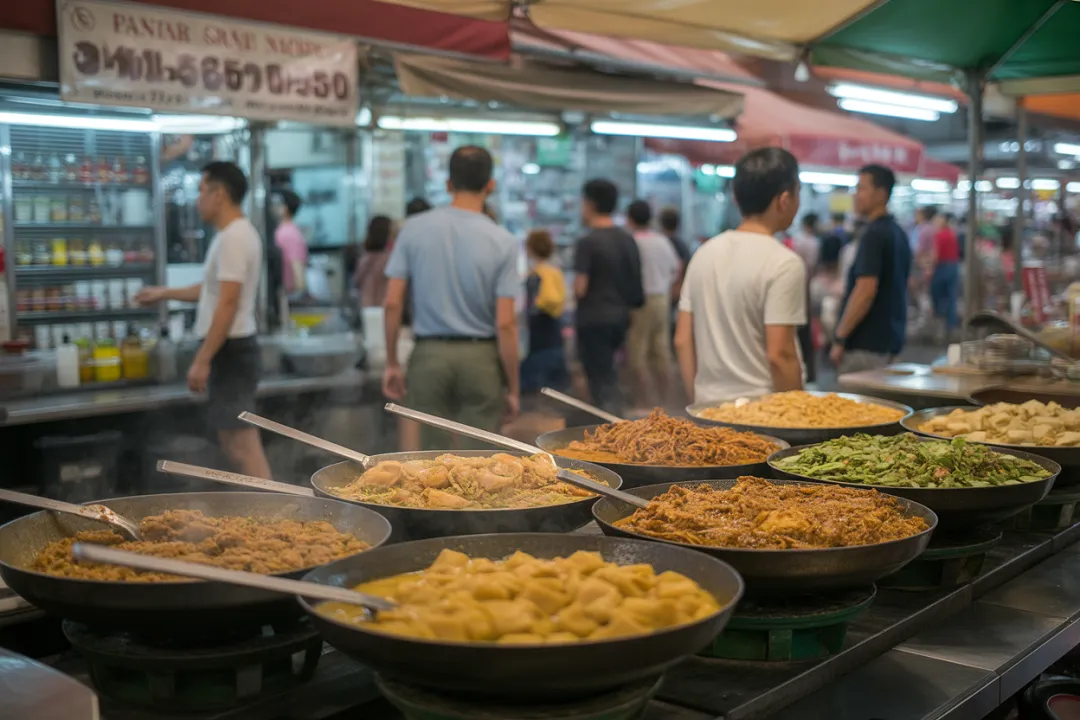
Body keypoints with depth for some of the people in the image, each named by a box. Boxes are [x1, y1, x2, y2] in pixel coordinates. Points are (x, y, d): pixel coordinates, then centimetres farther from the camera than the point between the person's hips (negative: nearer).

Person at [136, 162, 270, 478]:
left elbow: (228, 303, -24)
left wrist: (202, 359, -24)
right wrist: (164, 293, 37)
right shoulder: (234, 234, 16)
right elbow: (213, 289, 29)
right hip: (229, 348, 11)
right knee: (232, 441, 17)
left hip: (230, 349, -11)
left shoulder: (233, 237, -18)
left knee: (244, 445, -10)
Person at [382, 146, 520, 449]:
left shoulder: (414, 229, -2)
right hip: (481, 357, -1)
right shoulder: (502, 242, -6)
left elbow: (392, 303, -3)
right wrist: (512, 387, 0)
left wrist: (391, 363, 9)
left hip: (429, 355, 1)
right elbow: (505, 324, -8)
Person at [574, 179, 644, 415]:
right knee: (608, 373, 21)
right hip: (621, 316, 7)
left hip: (594, 318, -7)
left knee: (602, 381, -2)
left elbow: (580, 289, -17)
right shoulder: (628, 240, 8)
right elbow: (636, 285, 11)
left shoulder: (588, 242, -14)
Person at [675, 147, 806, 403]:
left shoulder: (705, 253, 5)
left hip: (709, 404, 7)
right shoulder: (784, 264, -13)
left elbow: (682, 341, 7)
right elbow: (779, 355, -17)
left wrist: (698, 402, 14)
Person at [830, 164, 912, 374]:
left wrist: (840, 338, -17)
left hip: (866, 344, -10)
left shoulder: (874, 234, -15)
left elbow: (866, 291, -22)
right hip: (889, 340, 10)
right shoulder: (898, 234, 15)